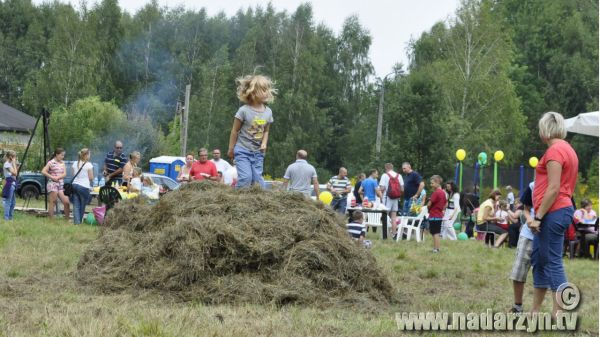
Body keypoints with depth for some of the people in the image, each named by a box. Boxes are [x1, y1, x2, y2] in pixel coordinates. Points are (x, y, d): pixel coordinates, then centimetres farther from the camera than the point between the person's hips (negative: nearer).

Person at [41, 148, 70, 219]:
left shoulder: (62, 163, 13)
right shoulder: (51, 163, -4)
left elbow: (64, 174, 5)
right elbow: (43, 171, -13)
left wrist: (58, 177, -12)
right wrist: (52, 177, -16)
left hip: (61, 184, 6)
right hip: (53, 184, -6)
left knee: (66, 202, 1)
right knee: (53, 202, -6)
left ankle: (67, 218, 11)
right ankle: (51, 218, -2)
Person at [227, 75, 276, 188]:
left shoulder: (268, 112, 2)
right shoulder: (244, 110, -12)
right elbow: (235, 130, -3)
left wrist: (264, 144, -4)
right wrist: (231, 149, 2)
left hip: (258, 152, 5)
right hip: (243, 150, -5)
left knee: (257, 180, 2)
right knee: (246, 178, -17)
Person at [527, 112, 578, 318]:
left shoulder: (555, 150, -13)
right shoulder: (566, 149, 17)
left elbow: (554, 188, -19)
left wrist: (538, 216, -17)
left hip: (553, 213, -10)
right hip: (562, 209, 10)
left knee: (553, 263, -10)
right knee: (539, 259, 14)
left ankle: (558, 317, -11)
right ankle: (535, 312, 20)